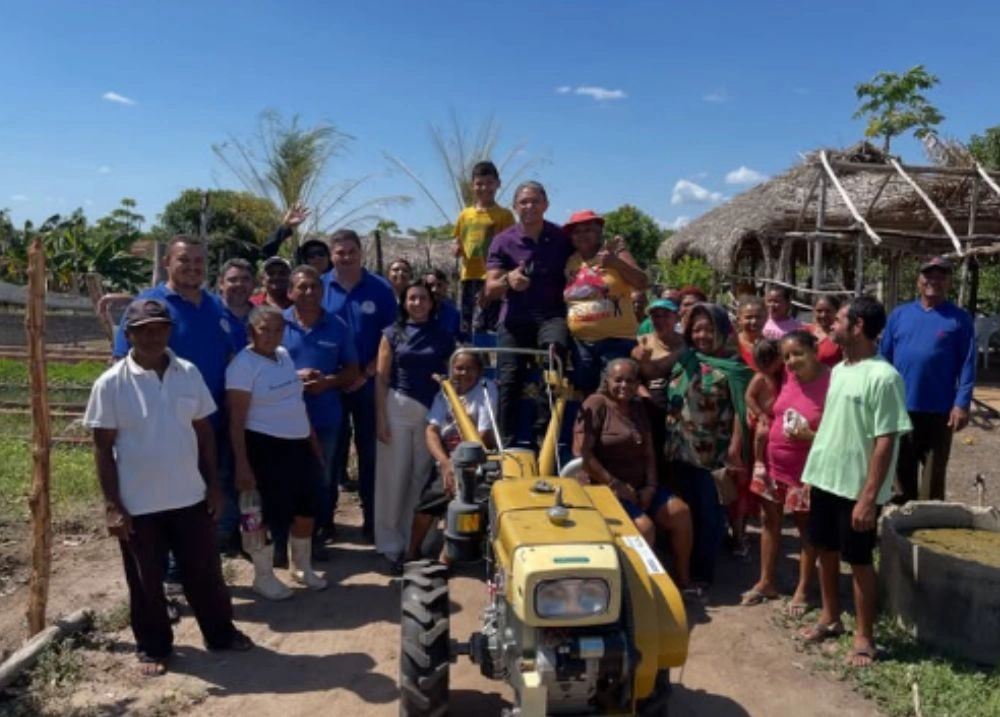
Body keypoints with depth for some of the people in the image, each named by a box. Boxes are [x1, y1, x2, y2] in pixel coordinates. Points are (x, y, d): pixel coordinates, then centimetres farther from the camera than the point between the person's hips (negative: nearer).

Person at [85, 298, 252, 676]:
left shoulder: (189, 374, -1)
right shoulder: (111, 384, -11)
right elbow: (103, 447, -7)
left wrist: (214, 485, 5)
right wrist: (112, 506, -9)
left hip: (189, 497, 3)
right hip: (138, 504, -3)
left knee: (205, 571, 15)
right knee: (146, 581, 12)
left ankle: (221, 633, 34)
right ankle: (154, 647, 32)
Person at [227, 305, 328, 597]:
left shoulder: (284, 355, 9)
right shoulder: (243, 365, -14)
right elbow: (236, 420, -16)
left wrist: (313, 441, 18)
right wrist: (242, 464, -21)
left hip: (298, 444, 8)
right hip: (265, 448, -7)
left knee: (306, 509, 16)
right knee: (270, 515, 4)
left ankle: (303, 568, 36)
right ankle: (263, 577, 25)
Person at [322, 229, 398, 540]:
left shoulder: (380, 289, -2)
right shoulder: (319, 287, 1)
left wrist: (366, 373, -11)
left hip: (369, 382, -1)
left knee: (370, 450, 7)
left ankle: (372, 518, 17)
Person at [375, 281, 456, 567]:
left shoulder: (443, 336, 7)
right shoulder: (392, 334, 4)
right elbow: (381, 379, 1)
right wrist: (380, 419, -6)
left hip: (432, 411, 1)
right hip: (398, 409, -1)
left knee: (423, 476, 5)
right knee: (394, 476, 2)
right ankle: (390, 543, 12)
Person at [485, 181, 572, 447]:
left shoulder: (562, 238, 2)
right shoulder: (503, 241, 2)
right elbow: (490, 290, -2)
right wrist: (507, 280, -25)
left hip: (552, 315, -1)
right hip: (515, 318, 1)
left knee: (554, 346, -33)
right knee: (509, 380, -9)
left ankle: (545, 428, -26)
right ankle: (507, 443, 3)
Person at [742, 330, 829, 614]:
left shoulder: (831, 384, -20)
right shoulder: (788, 377, -2)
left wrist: (809, 436, -28)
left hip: (806, 471, -6)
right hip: (774, 463, 7)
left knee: (806, 527, 10)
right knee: (769, 521, 15)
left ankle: (802, 590, 24)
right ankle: (766, 582, 31)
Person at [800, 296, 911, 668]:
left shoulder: (883, 377, -18)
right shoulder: (838, 370, 6)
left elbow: (886, 442, -19)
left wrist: (869, 497, -20)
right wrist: (812, 473, 15)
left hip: (856, 487, -7)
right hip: (824, 479, 7)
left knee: (859, 562, 5)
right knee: (826, 551, 18)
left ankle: (864, 637, 21)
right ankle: (830, 618, 36)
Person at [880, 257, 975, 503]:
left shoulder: (960, 319, 0)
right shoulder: (900, 314, 6)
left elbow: (967, 365, -4)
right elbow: (884, 358, 6)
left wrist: (962, 403, -12)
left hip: (939, 410, -2)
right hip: (899, 407, 2)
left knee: (933, 477, 8)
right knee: (901, 474, 11)